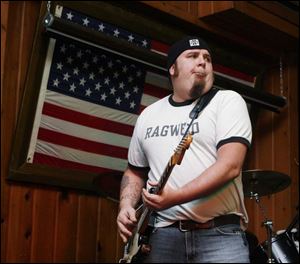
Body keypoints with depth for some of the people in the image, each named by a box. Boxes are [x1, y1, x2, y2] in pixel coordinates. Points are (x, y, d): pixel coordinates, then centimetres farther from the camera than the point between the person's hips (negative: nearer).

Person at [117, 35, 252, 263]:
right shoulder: (148, 115, 15)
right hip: (162, 236, 3)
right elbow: (135, 171, 24)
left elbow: (230, 165, -13)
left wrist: (175, 197, -22)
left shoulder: (228, 101, 0)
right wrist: (126, 207, 4)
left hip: (220, 236, -3)